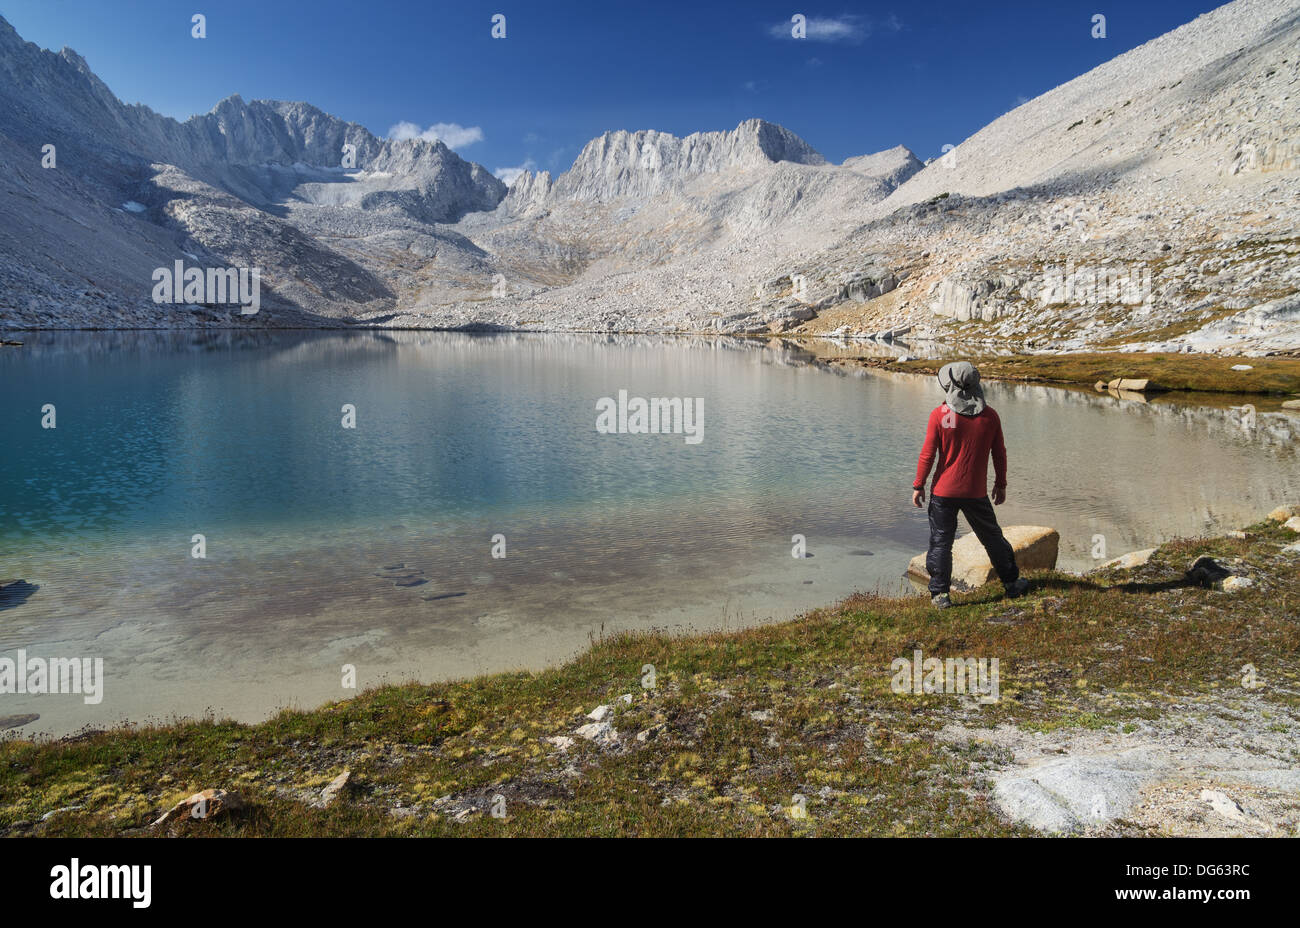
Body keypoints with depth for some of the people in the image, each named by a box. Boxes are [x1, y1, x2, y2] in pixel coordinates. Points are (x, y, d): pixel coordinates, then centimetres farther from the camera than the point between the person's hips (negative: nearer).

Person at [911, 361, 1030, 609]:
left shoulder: (939, 415, -10)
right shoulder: (990, 416, -1)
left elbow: (927, 454, -9)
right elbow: (999, 454, 7)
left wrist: (918, 486, -1)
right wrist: (1001, 485, 19)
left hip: (943, 491, -2)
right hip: (976, 493, 3)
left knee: (940, 542, 5)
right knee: (992, 538, 19)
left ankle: (939, 593, 5)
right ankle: (1011, 583, 32)